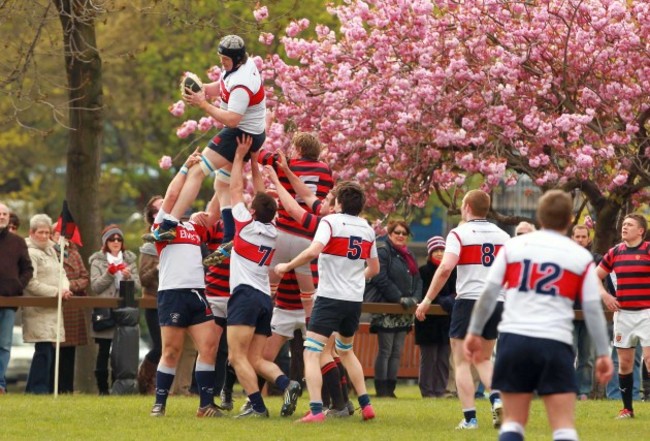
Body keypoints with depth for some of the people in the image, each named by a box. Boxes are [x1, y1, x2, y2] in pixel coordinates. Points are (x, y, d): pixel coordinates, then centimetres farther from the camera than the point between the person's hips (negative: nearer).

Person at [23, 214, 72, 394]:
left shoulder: (51, 250, 20)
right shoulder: (30, 253, -8)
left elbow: (61, 274, 20)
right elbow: (31, 284, -15)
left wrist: (65, 288, -3)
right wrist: (56, 292, -16)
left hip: (53, 309, 8)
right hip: (38, 310, -8)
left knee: (49, 349, 6)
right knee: (44, 349, -13)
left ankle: (34, 388, 11)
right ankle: (39, 388, -9)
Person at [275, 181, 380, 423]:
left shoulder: (330, 221, -9)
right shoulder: (367, 228, 10)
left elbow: (314, 250, -25)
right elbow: (374, 268, 19)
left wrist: (287, 266, -14)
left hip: (330, 297, -7)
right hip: (355, 300, 7)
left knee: (311, 353, -6)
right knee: (346, 351, 26)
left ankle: (316, 410, -20)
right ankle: (365, 405, 22)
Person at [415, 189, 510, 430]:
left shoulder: (459, 234, -6)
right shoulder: (502, 236, 9)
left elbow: (445, 268, -18)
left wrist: (427, 300, -12)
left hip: (469, 300, -5)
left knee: (462, 362, 5)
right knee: (483, 359, 20)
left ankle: (470, 417, -2)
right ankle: (497, 398, -5)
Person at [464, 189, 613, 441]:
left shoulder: (513, 246, 8)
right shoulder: (581, 257, 5)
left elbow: (489, 293, 6)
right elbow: (593, 309, 4)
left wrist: (474, 332, 16)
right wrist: (603, 354, 9)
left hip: (514, 338, 2)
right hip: (555, 344, -2)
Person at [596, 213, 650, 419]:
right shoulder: (615, 252, 8)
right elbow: (595, 276, 18)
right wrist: (605, 295, 3)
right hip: (622, 313, 4)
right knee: (624, 362, 7)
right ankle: (627, 408, 15)